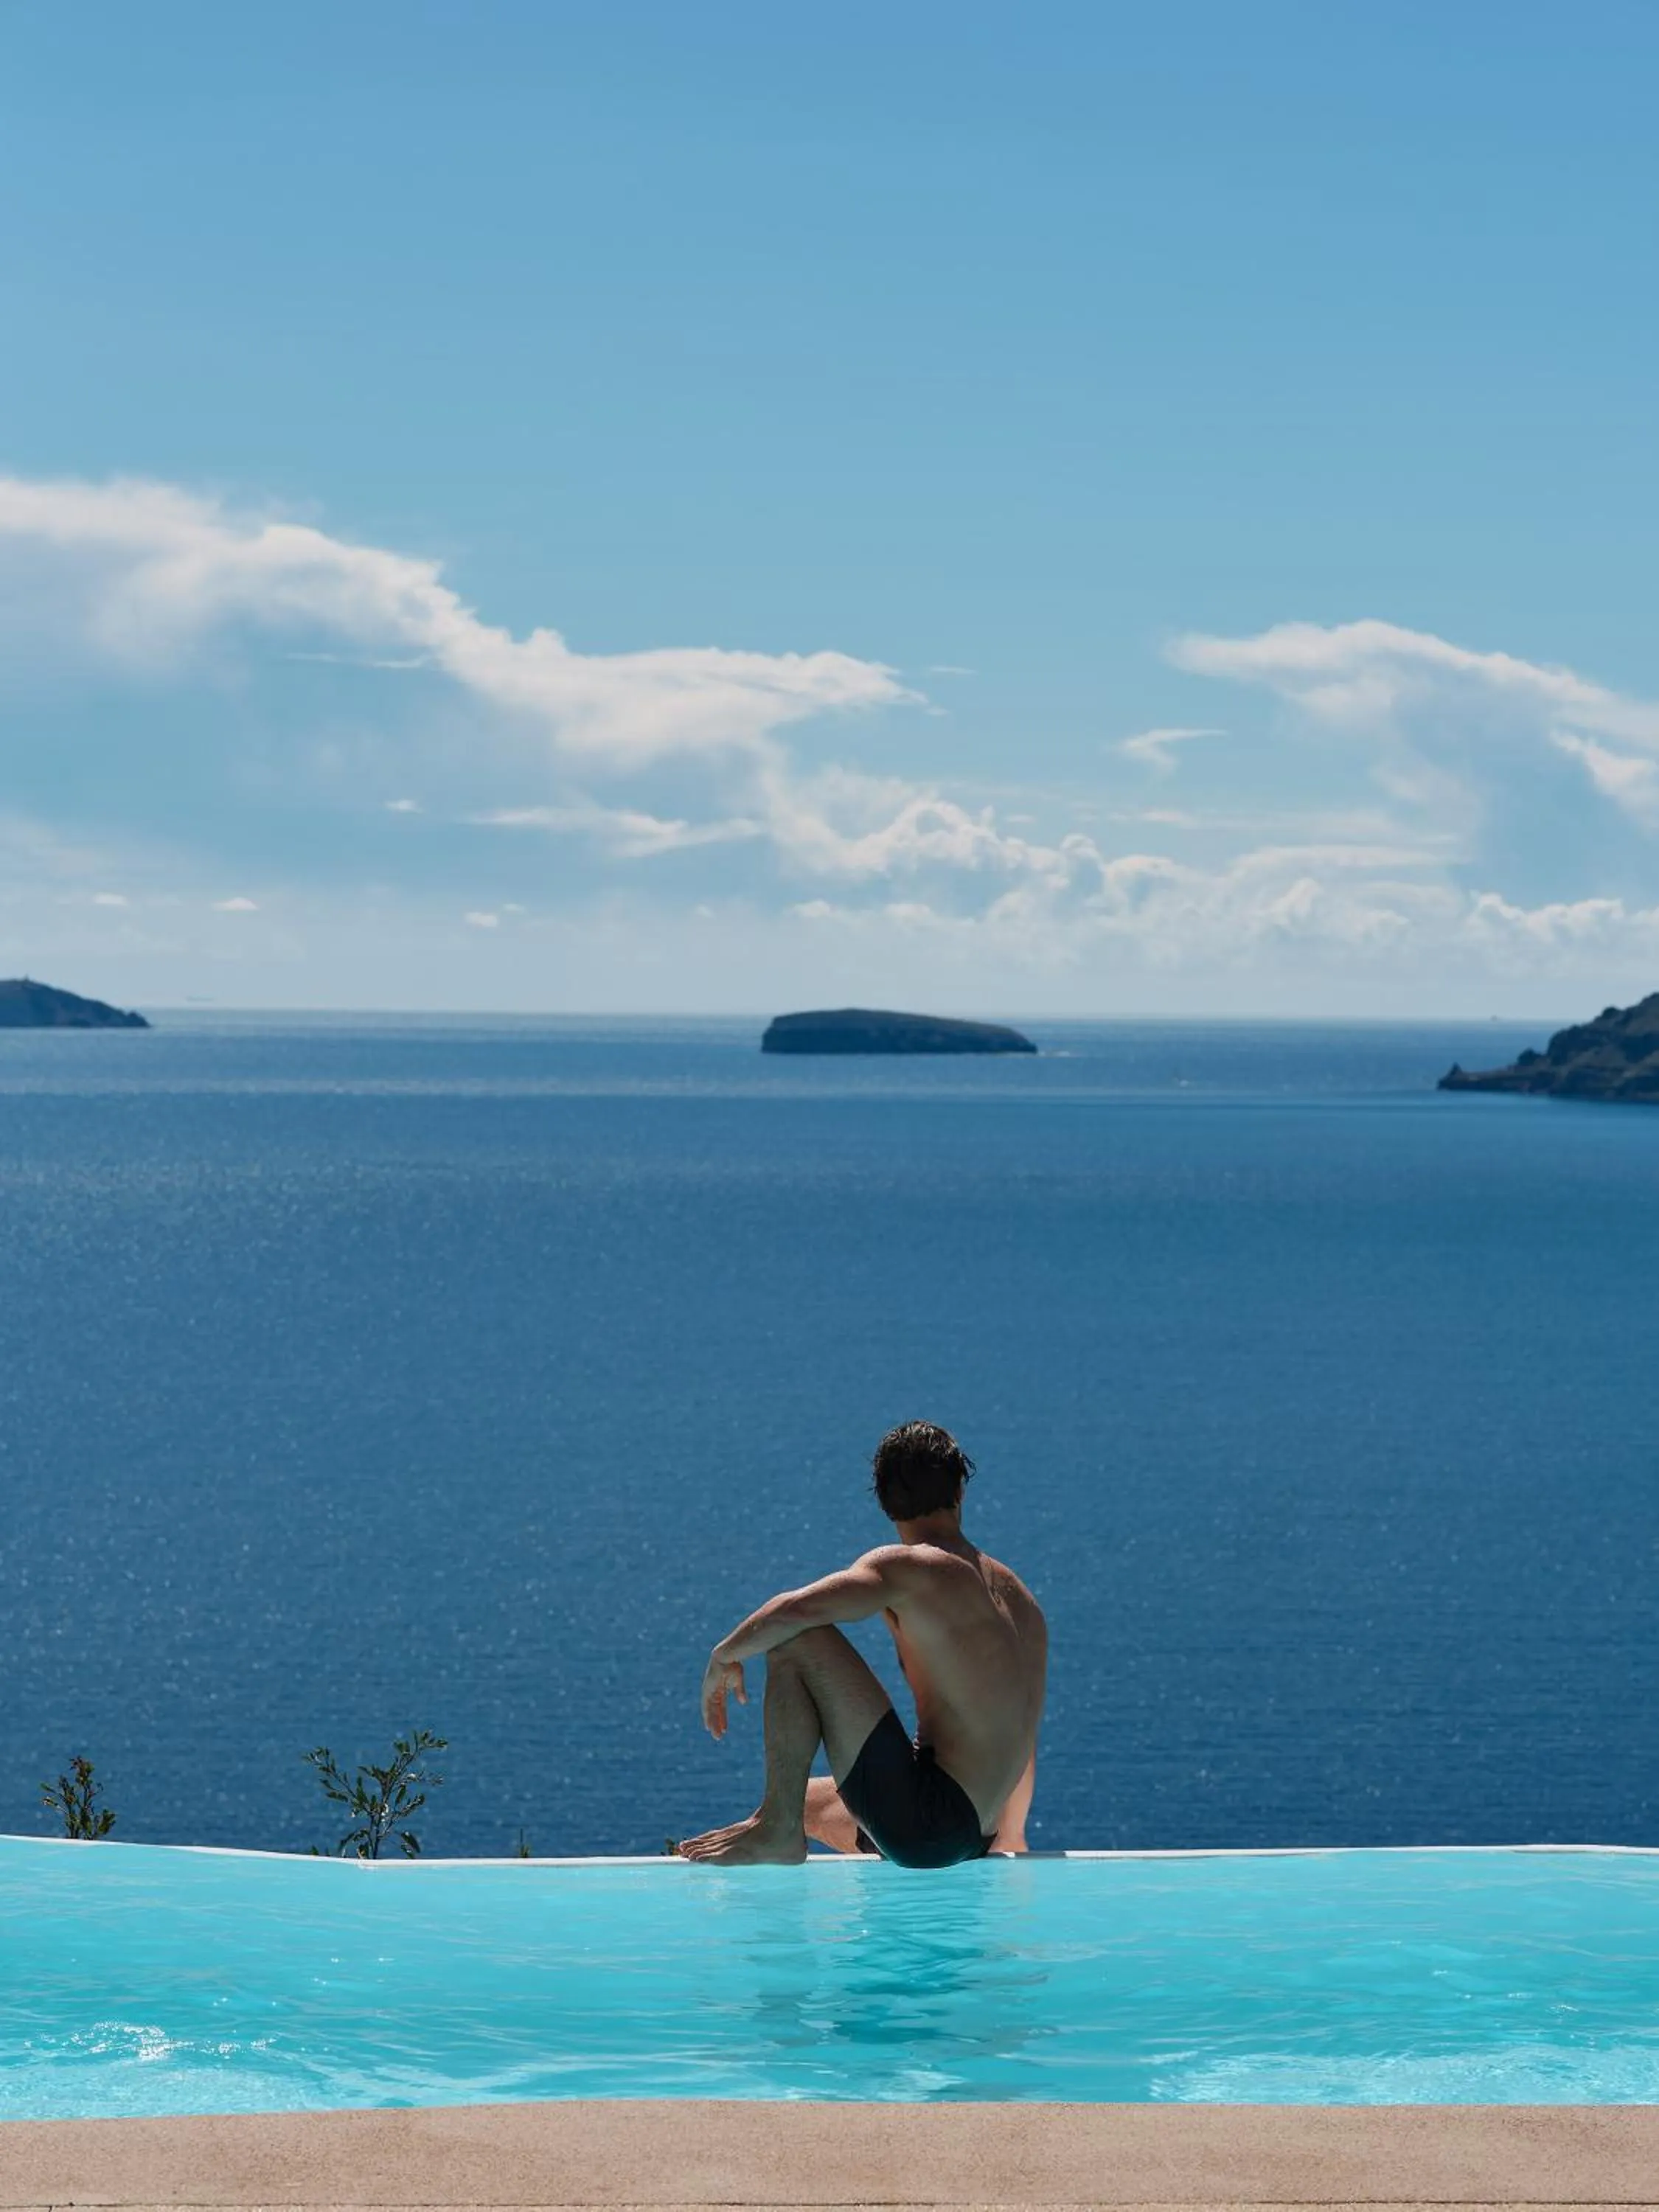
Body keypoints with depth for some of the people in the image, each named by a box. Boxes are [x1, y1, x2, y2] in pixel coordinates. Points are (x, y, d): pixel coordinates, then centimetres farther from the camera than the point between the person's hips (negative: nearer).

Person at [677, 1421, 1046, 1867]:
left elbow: (792, 1611, -22)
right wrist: (1008, 1844, 33)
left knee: (797, 1642, -9)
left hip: (921, 1824, -9)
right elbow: (1023, 1746, 22)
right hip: (972, 1841, 9)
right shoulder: (1019, 1596, 15)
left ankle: (778, 1831, -10)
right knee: (803, 1801, 32)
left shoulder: (906, 1568, -9)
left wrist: (725, 1656, -2)